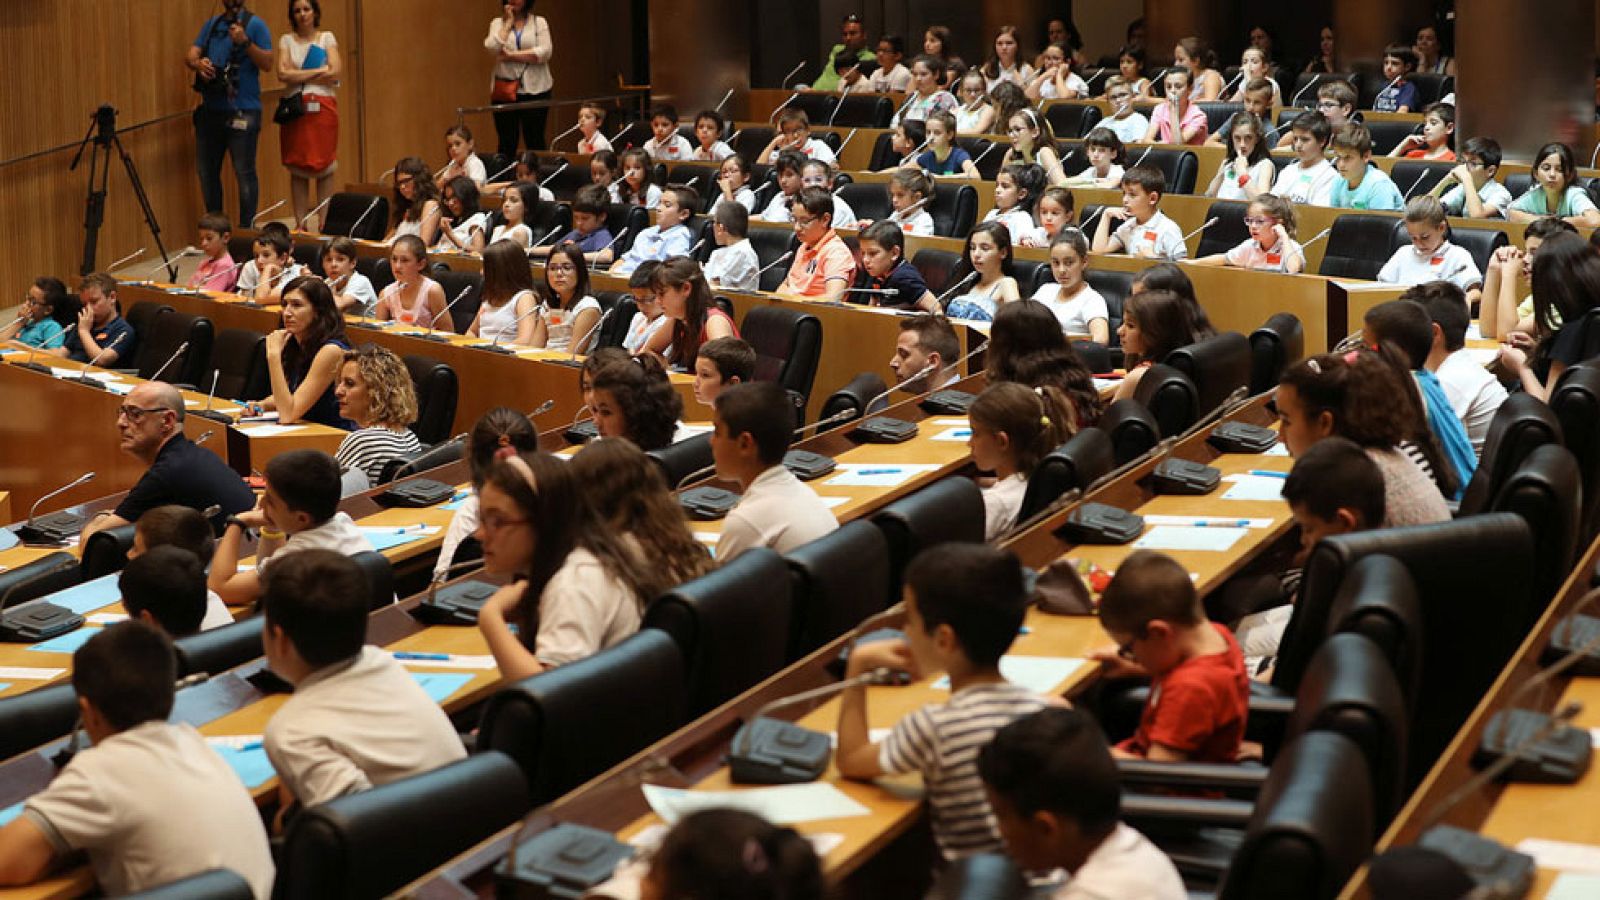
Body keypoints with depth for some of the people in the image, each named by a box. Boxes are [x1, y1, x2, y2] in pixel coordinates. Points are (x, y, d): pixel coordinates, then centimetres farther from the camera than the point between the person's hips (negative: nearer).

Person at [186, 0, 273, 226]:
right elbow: (190, 56, 8)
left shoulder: (255, 24, 0)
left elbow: (267, 63, -8)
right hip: (210, 109, 6)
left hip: (243, 111, -6)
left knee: (244, 172, -6)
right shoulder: (212, 24, 16)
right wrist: (198, 63, -15)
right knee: (207, 171, 10)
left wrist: (245, 42, -21)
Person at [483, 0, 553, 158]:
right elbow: (492, 47, -8)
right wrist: (508, 22, -3)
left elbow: (545, 52, -9)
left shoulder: (539, 22, 6)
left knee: (535, 141, -2)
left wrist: (511, 55, -10)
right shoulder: (497, 23, 11)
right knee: (507, 141, 1)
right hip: (505, 90, 1)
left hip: (534, 89, -1)